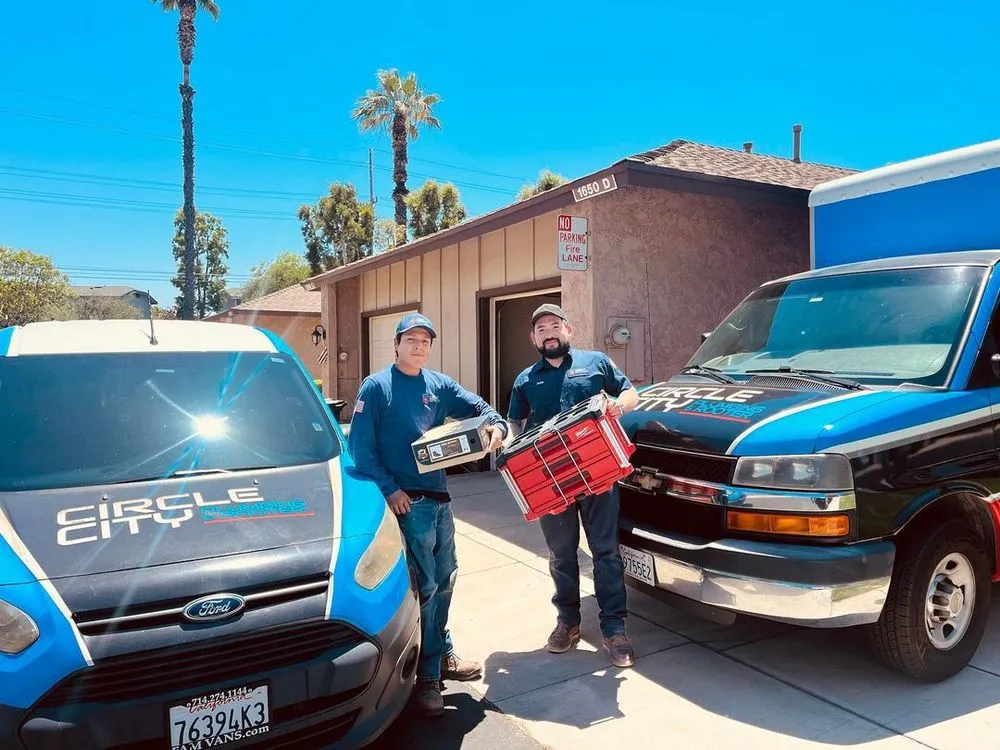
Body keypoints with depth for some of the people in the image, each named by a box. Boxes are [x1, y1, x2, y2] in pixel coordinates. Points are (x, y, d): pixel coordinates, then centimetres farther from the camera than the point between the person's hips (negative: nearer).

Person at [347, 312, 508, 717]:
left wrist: (495, 425, -11)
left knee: (444, 579, 16)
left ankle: (441, 655, 34)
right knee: (424, 586, -3)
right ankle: (427, 676, 12)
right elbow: (359, 445, -9)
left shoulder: (439, 385, 9)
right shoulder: (376, 387, -6)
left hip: (439, 495, 6)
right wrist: (388, 489, -16)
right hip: (405, 499, -6)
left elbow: (478, 406, 12)